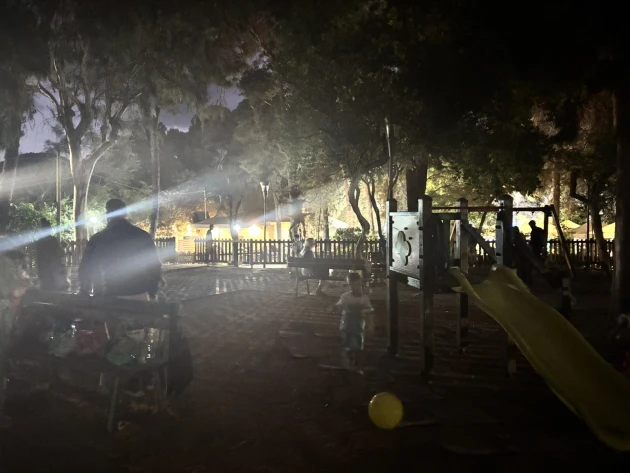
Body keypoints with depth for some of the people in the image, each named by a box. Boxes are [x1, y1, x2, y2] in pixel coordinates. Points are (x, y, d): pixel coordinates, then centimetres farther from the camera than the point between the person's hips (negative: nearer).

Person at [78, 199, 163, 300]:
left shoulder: (98, 239, -1)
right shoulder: (142, 235, 1)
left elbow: (86, 269, 2)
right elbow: (155, 266, 3)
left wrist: (85, 296, 15)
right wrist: (152, 292, 14)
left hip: (111, 298, -1)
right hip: (139, 296, 1)